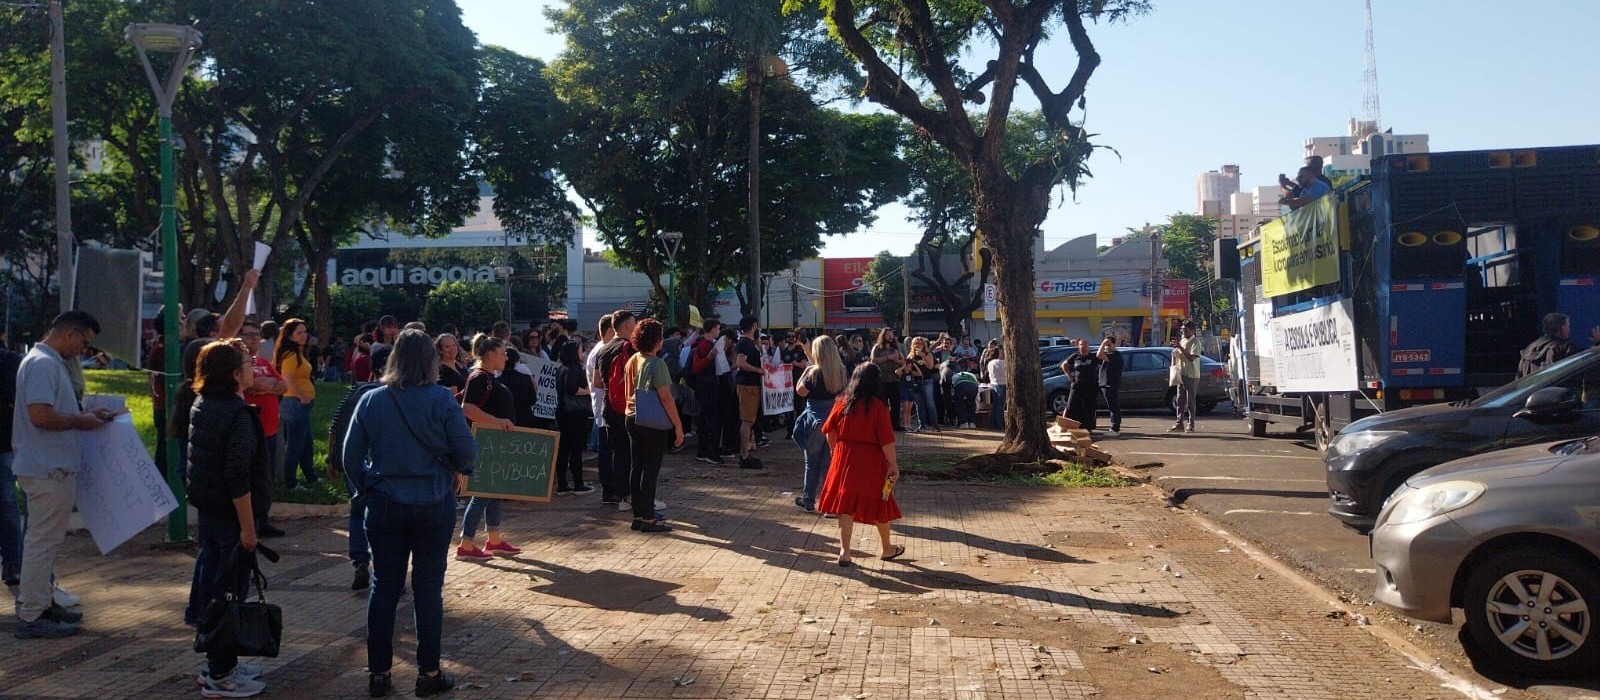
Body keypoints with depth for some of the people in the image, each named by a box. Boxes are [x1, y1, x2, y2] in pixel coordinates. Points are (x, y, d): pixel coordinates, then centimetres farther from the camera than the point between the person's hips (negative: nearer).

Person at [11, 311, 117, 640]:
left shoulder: (51, 363, 15)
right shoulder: (43, 364, -17)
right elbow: (40, 415, -26)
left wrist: (87, 414, 12)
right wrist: (81, 421, -14)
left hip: (52, 468, 11)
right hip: (47, 469, -11)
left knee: (45, 540, 19)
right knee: (42, 541, -4)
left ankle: (43, 603, 29)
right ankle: (31, 617, 3)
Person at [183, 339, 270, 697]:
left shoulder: (202, 404, 6)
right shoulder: (238, 413, -21)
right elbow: (238, 477, -24)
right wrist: (247, 527, -21)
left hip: (207, 509, 9)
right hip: (229, 514, -9)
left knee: (210, 583, 16)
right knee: (229, 593, 0)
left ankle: (217, 663, 28)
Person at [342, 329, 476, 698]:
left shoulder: (370, 401, -3)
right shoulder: (441, 399, -12)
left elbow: (351, 456, 0)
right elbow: (466, 448, -12)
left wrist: (368, 490, 12)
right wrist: (461, 471, 9)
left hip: (384, 505, 2)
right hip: (433, 505, -2)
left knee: (384, 586, 11)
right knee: (428, 587, 6)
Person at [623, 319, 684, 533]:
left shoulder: (632, 361, 7)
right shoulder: (656, 364, -16)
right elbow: (665, 398, -18)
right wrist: (678, 425, -14)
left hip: (633, 418, 8)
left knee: (637, 467, 11)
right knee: (651, 469, -2)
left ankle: (638, 515, 18)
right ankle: (648, 518, 2)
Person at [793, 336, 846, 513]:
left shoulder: (815, 372, -16)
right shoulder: (841, 371, 0)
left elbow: (800, 391, -8)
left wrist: (805, 371, 0)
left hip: (816, 419, -4)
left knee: (812, 462, 10)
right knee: (830, 461, 9)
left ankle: (808, 500, 21)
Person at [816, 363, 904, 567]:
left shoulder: (843, 402, -1)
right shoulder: (879, 406, -12)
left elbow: (829, 431, 5)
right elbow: (886, 439, -14)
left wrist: (836, 451, 19)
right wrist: (893, 464, -7)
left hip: (845, 458, 3)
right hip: (871, 460, -3)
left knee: (846, 504, 6)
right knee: (878, 503, 12)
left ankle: (844, 551, 0)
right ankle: (887, 549, 28)